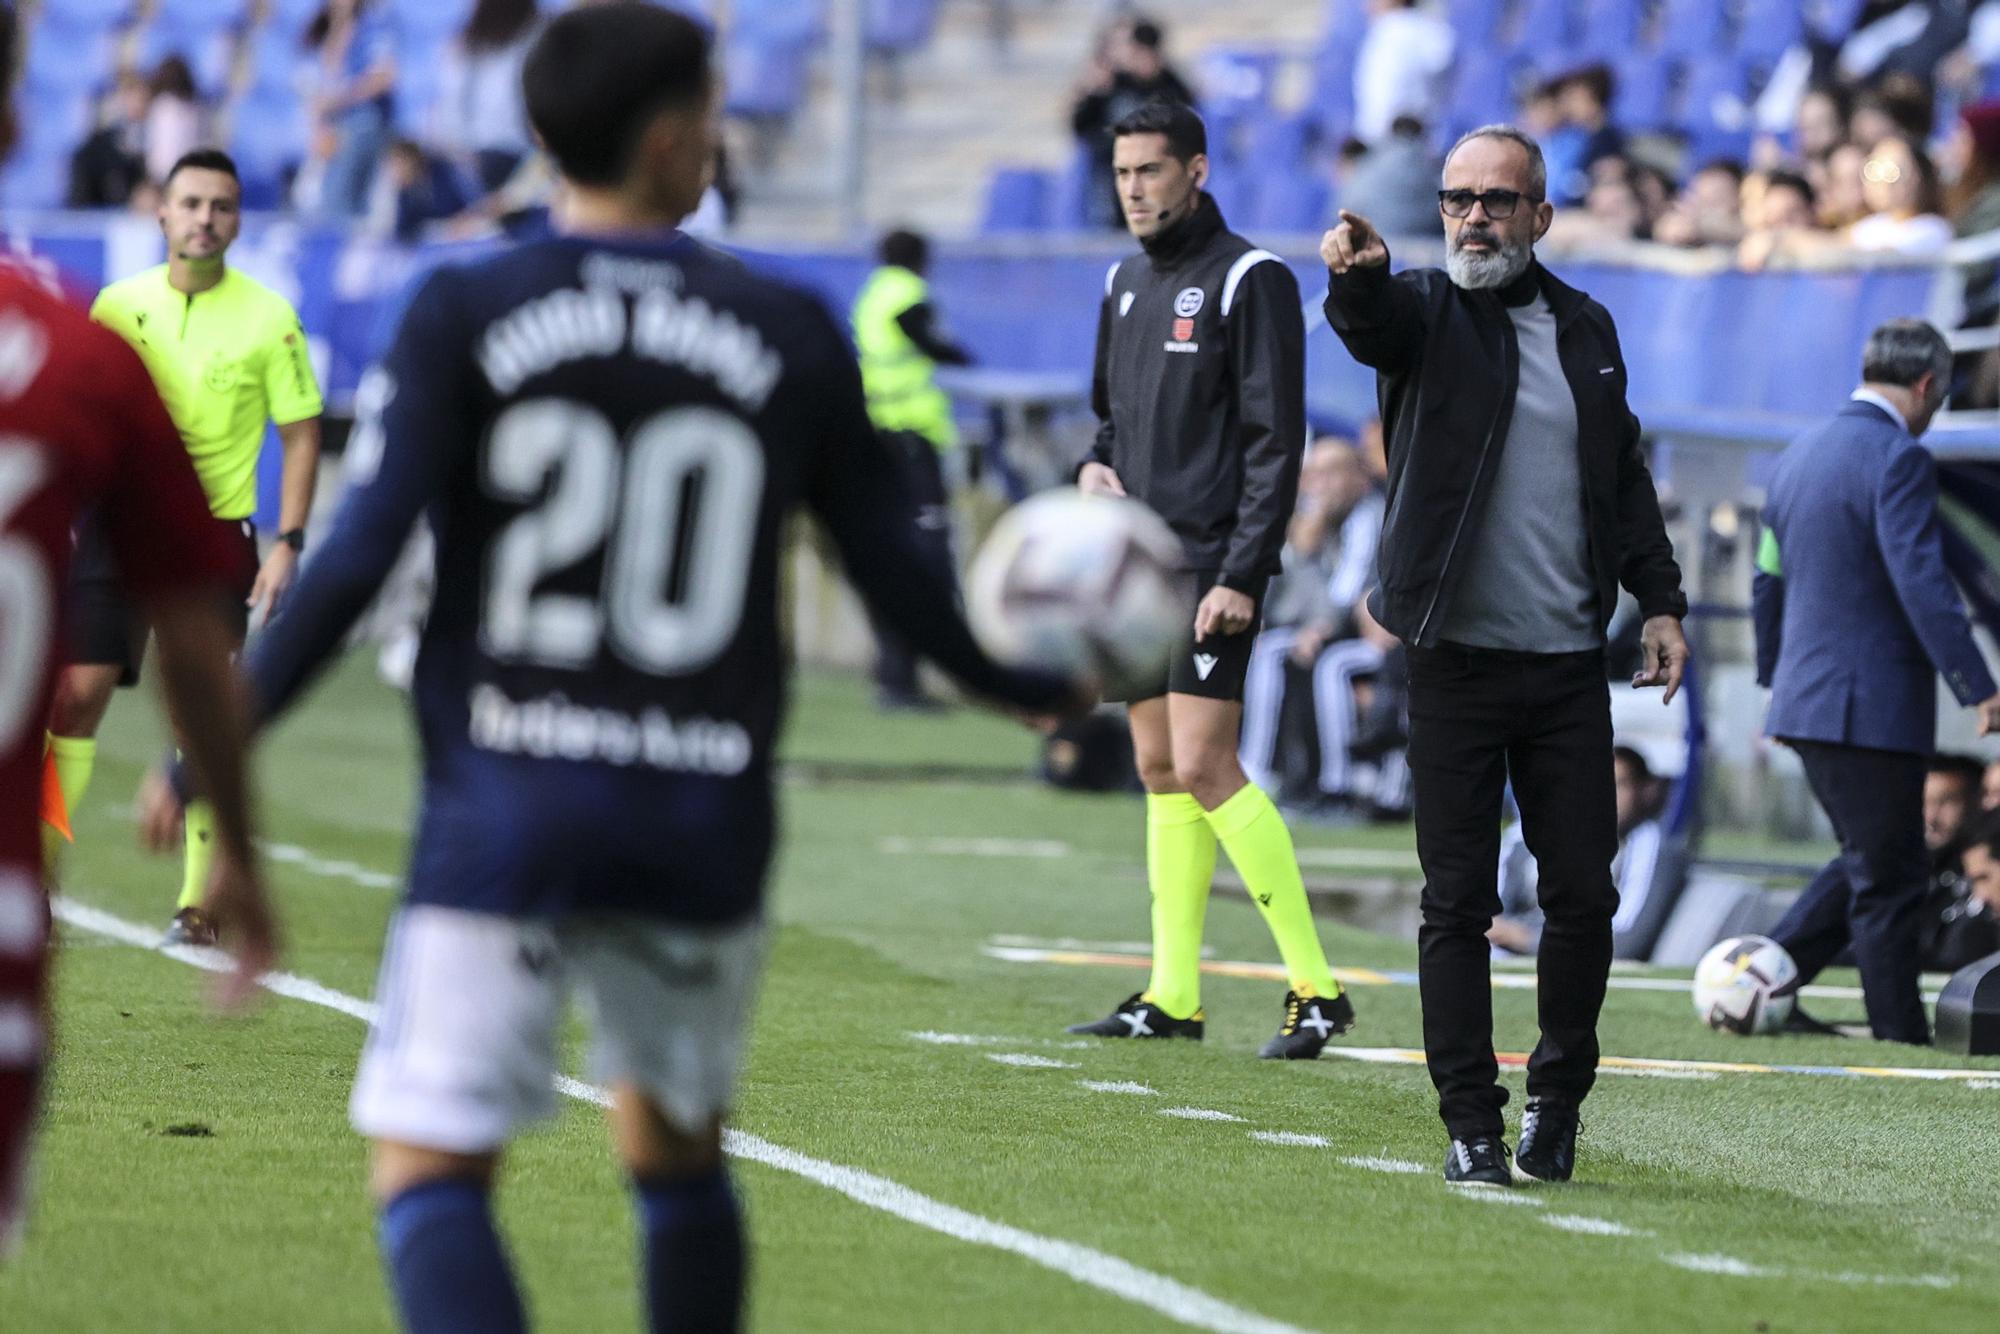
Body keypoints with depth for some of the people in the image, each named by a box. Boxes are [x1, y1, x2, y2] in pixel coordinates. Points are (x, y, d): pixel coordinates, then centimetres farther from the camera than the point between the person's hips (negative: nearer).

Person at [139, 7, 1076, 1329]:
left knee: (431, 1171, -3)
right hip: (705, 824, 3)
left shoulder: (463, 317, -3)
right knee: (678, 1148, 23)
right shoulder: (792, 338, 3)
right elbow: (898, 578, 10)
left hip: (502, 820, -3)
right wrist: (1034, 685, 29)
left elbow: (354, 564, -11)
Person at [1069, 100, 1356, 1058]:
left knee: (1203, 767, -14)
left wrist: (1242, 575, -18)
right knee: (1160, 772, 8)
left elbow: (1275, 440, -13)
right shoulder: (1127, 282, 14)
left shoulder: (1250, 281, -9)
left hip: (1213, 565, -8)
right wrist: (1094, 468, 3)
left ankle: (1317, 988, -10)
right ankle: (1173, 995, 11)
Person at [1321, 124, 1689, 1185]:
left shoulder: (1585, 328, 13)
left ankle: (1557, 1099, 19)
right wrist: (1356, 275, -48)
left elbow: (1624, 477, 21)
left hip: (1570, 661, 3)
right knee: (1457, 900, -3)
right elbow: (1374, 324, -25)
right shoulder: (1426, 312, 0)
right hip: (1458, 657, -3)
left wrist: (1660, 599, 12)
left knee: (1583, 895, 2)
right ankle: (1471, 1123, 3)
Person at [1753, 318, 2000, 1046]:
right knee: (1889, 879, -1)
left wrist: (1775, 679, 31)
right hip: (1873, 705, -9)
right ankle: (1900, 1034, 4)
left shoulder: (1799, 454, 13)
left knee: (1867, 863, 19)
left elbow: (1768, 581, 20)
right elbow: (1921, 581, -22)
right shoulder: (1899, 459, -14)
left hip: (1806, 701, 9)